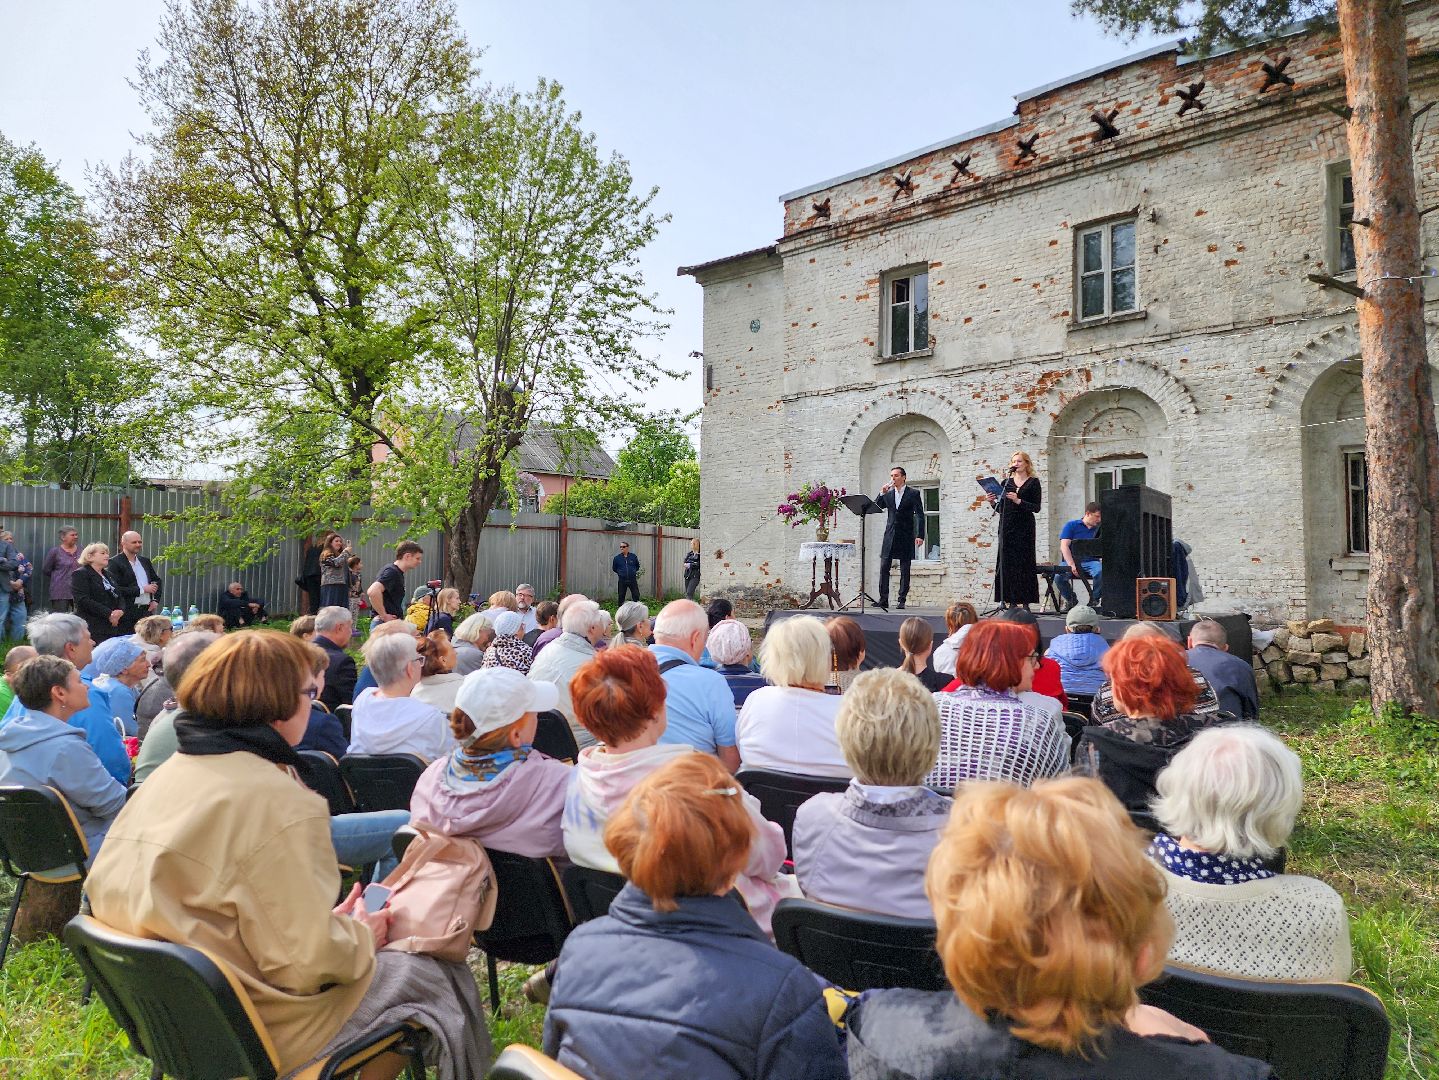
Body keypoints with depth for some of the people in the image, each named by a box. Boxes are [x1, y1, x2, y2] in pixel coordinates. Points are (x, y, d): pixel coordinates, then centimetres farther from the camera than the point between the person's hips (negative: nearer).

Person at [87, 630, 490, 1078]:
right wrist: (361, 935, -4)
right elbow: (306, 961, -28)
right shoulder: (278, 803, -27)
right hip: (251, 1032, -9)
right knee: (443, 978, 8)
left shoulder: (167, 773, -1)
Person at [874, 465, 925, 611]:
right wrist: (882, 493, -6)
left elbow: (920, 516, -3)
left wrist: (920, 536, -12)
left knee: (905, 570, 1)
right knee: (884, 567, -5)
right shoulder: (888, 494, 12)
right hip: (890, 535, 3)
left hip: (906, 536, -3)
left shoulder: (913, 494, 1)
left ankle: (902, 600, 6)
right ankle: (883, 600, -4)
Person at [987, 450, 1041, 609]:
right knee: (1007, 563, -1)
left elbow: (1036, 507, -6)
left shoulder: (1033, 482, 3)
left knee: (1024, 563, -5)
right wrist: (992, 502, -5)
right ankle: (1011, 601, 2)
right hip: (1007, 527, 4)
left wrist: (1018, 501, -18)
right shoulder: (1006, 482, 14)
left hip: (1024, 527, -4)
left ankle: (1025, 602, -2)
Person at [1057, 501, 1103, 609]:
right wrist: (1072, 565, -17)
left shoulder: (1098, 529, 15)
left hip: (1091, 561, 2)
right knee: (1058, 576, -31)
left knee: (1100, 572, -34)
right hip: (1071, 561, -1)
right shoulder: (1071, 526, 6)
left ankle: (1094, 599, -8)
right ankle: (1070, 599, 0)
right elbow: (1064, 546, -5)